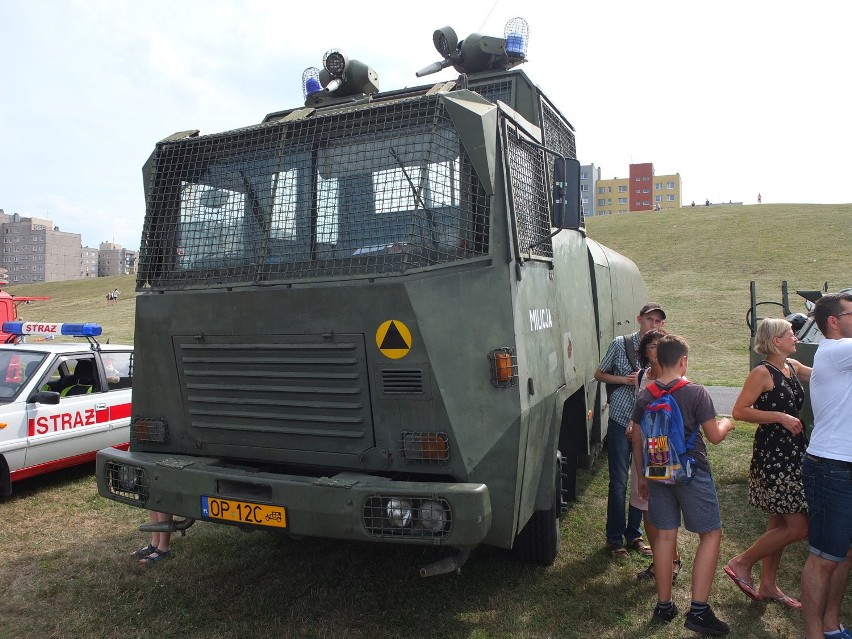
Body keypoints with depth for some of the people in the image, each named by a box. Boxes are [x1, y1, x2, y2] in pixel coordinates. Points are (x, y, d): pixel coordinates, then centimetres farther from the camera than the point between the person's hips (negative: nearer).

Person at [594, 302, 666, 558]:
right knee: (619, 481, 1)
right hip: (621, 421, -3)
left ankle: (634, 534, 27)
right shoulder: (621, 344, -4)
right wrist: (625, 379, -12)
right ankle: (614, 538, 15)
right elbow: (599, 374, 4)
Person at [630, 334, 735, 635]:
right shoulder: (696, 393, -12)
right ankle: (698, 610, 3)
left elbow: (637, 440, 6)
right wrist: (726, 423, 17)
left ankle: (663, 606, 20)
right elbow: (714, 436, -6)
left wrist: (641, 477, 16)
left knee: (665, 535, 12)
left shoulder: (645, 396, 1)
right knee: (711, 534, 7)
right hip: (691, 473, -4)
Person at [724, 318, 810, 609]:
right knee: (797, 527, -7)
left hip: (793, 454, 9)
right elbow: (739, 411, -18)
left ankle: (768, 586, 27)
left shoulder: (793, 367, 10)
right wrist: (780, 416, -20)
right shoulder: (762, 372, -14)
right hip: (771, 455, -9)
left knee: (780, 524, 15)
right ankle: (741, 563, 9)